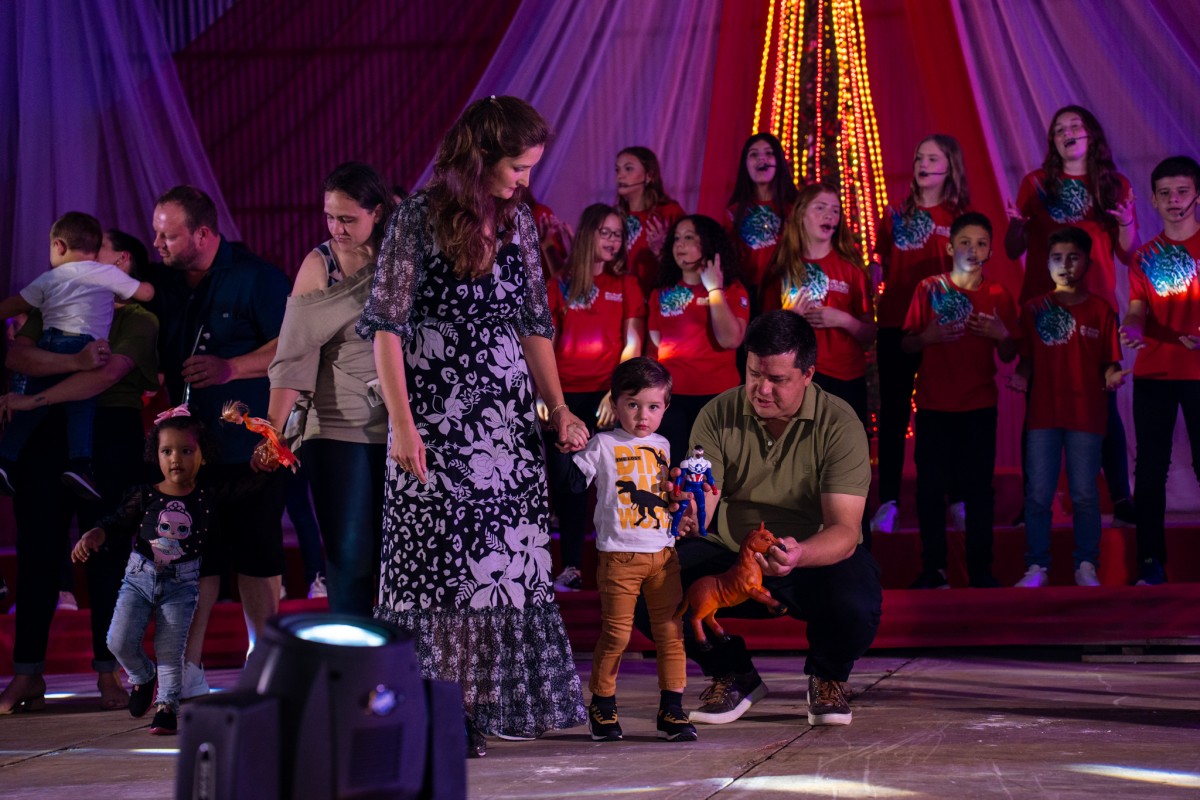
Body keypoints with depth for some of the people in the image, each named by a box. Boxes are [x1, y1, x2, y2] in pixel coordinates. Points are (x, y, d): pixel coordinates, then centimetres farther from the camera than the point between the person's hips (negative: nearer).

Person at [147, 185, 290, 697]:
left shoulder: (255, 278, -6)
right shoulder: (162, 284, 11)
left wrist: (230, 369, -21)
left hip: (249, 446, -5)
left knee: (256, 557, 1)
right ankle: (188, 677, 5)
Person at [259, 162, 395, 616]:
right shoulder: (319, 264, -2)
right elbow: (294, 354, -9)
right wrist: (273, 431, -20)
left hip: (397, 426, 2)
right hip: (338, 429, -2)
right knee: (350, 556, -2)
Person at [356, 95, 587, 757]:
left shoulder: (518, 223, 9)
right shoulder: (418, 218, -6)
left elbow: (534, 325, 13)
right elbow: (387, 326, -7)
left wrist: (559, 409, 2)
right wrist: (401, 424, -13)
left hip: (507, 421, 5)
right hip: (434, 416, -5)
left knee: (503, 562, 2)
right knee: (434, 559, -3)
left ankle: (480, 705, 8)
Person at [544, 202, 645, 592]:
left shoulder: (625, 284, 9)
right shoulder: (561, 285, 11)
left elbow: (633, 344, 2)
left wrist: (616, 392, -9)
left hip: (606, 395, -1)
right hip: (567, 395, 1)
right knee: (567, 481, 0)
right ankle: (571, 566, 5)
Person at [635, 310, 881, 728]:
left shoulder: (839, 425, -15)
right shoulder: (717, 416, -8)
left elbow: (845, 529, -24)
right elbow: (698, 513, -14)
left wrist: (799, 555, -46)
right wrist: (684, 517, -41)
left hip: (816, 559, -2)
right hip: (729, 555, 2)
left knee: (856, 606, -36)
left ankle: (827, 677, 4)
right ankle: (733, 674, 6)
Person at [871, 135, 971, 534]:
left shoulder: (962, 218, 3)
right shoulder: (896, 215, 8)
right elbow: (881, 264, 13)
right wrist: (875, 273, -9)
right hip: (896, 324, 1)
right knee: (893, 413, 1)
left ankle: (957, 500, 12)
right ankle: (888, 502, 3)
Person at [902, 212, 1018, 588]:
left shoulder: (998, 296, 5)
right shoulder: (929, 289, 2)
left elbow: (1008, 355, 8)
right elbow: (906, 344, 2)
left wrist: (1002, 334, -13)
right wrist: (928, 337, -18)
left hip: (979, 406, 1)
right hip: (934, 405, -1)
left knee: (979, 487, 1)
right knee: (931, 487, 0)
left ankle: (980, 568, 8)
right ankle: (933, 568, 8)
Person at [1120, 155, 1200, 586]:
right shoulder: (1146, 255, 11)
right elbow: (1138, 308, 1)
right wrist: (1132, 329, -22)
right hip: (1154, 373, 3)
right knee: (1151, 469, 2)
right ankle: (1151, 563, 6)